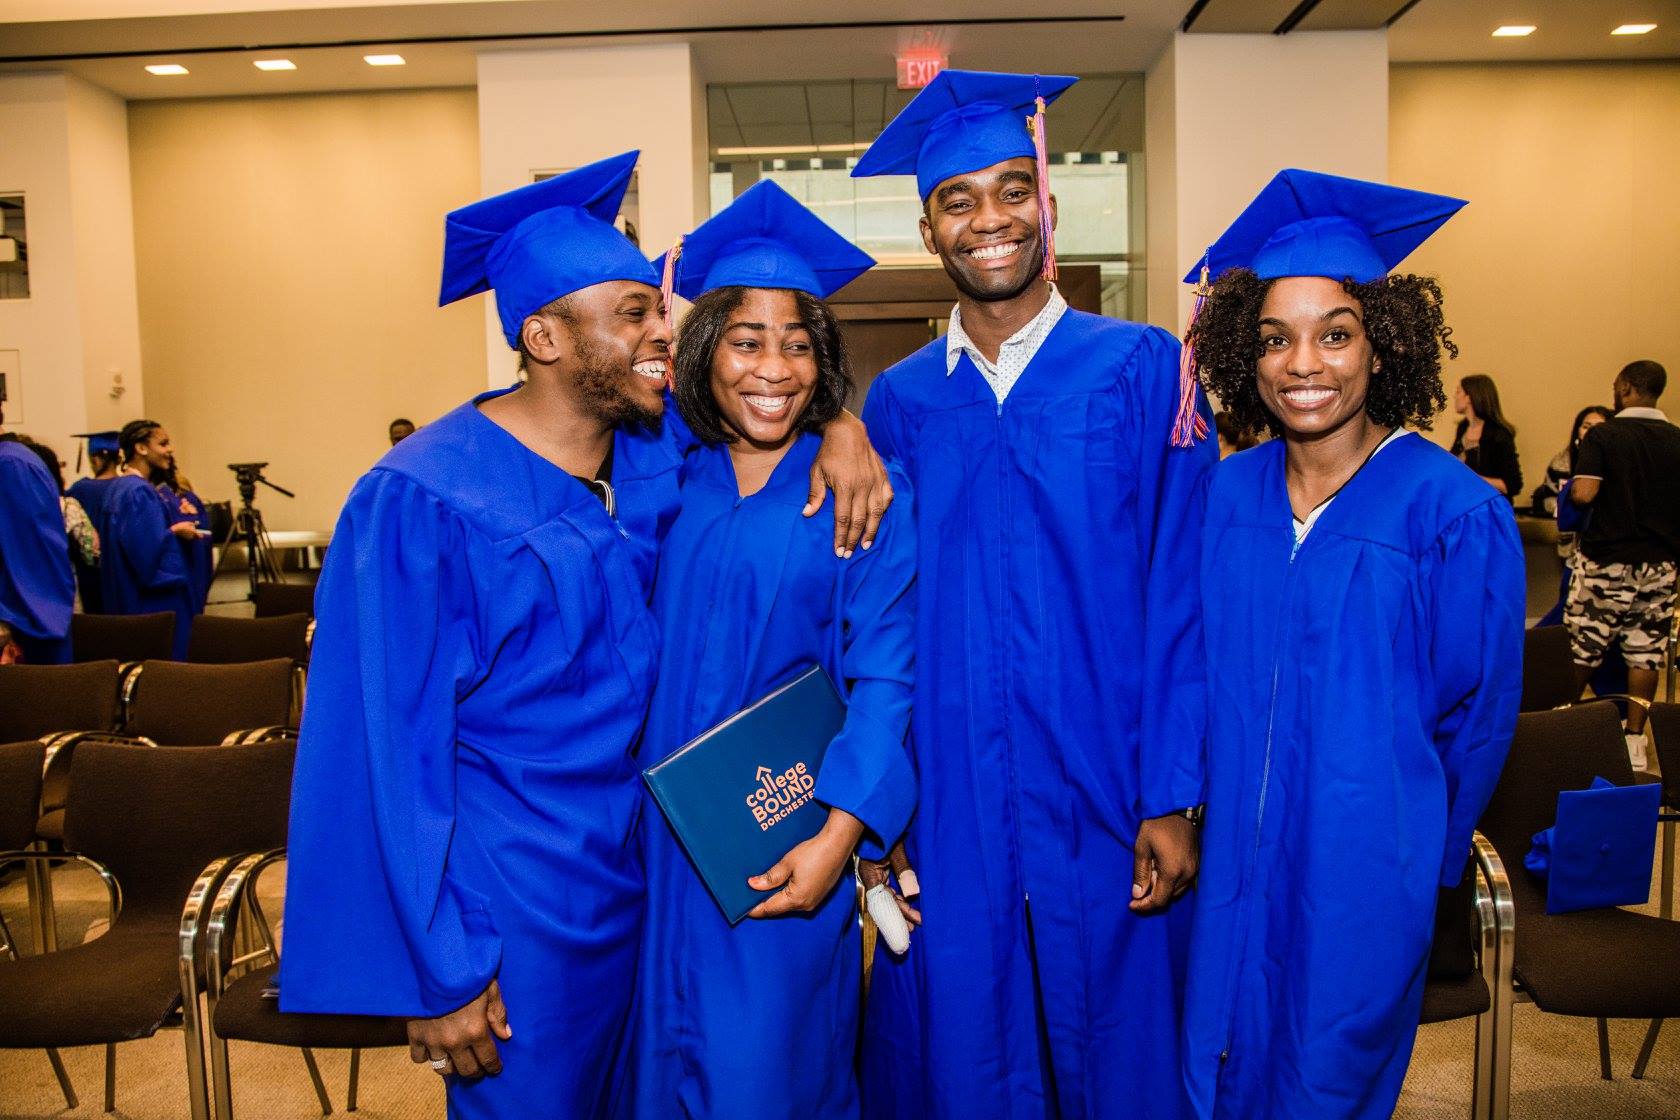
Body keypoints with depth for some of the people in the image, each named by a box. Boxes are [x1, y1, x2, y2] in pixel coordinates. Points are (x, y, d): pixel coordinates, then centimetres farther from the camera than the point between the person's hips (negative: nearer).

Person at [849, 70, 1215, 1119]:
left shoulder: (1142, 369, -2)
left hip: (1104, 799, -2)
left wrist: (1174, 797, -10)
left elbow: (1181, 595, -6)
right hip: (951, 807, 2)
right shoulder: (900, 401, 5)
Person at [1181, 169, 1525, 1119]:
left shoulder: (1455, 515, -13)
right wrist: (1195, 816, 4)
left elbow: (1476, 717, -5)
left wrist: (1421, 859, 4)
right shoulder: (1222, 498, -2)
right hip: (1231, 865, 4)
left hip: (1363, 872, -3)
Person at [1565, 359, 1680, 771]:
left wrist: (1573, 486, 3)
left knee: (1582, 647, 8)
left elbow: (1583, 494, -19)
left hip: (1606, 561, -3)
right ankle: (1634, 739, 9)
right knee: (1645, 651, 8)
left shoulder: (1603, 435, -9)